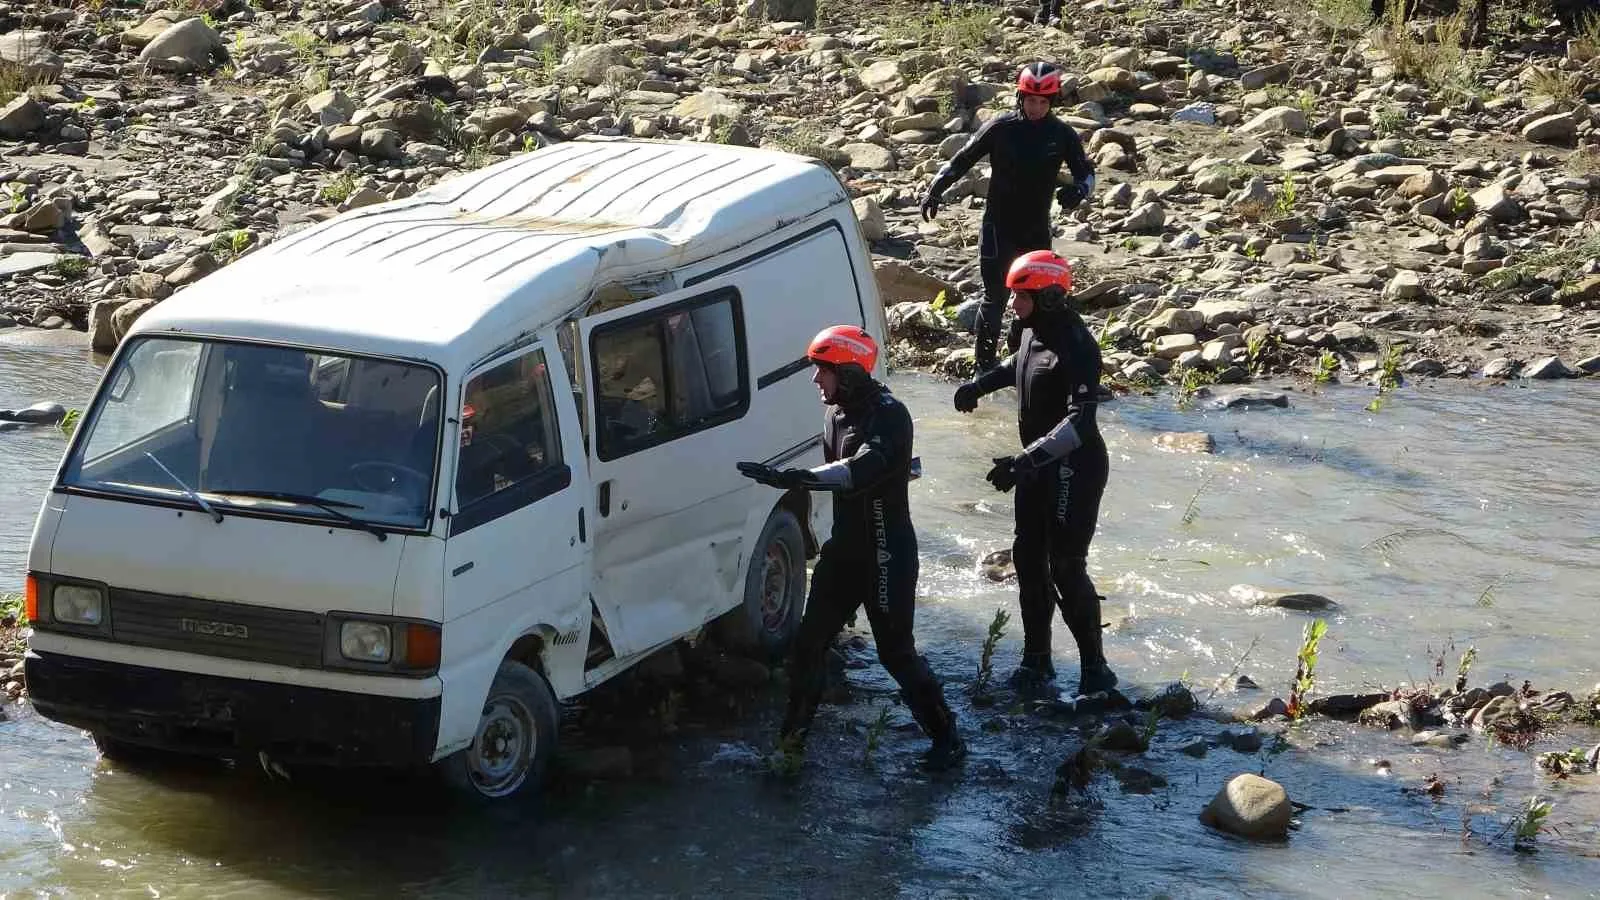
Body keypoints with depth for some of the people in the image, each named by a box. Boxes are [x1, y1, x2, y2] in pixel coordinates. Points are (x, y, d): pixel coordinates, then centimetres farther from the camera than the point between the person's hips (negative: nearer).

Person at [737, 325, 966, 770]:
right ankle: (793, 735, 19)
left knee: (896, 652, -1)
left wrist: (800, 478, -51)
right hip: (845, 548, 8)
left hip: (887, 554, -8)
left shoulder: (888, 416, -22)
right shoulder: (836, 413, 5)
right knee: (810, 642, 9)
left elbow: (860, 471, -39)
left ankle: (947, 738, 13)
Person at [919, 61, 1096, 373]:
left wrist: (1078, 190, -16)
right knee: (995, 295, -8)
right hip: (999, 227, -3)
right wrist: (934, 191, -4)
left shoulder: (1062, 135, -1)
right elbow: (962, 160, 1)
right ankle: (984, 365, -2)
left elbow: (1086, 172, 7)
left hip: (1036, 229, 3)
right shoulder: (1001, 128, -8)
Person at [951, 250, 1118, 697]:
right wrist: (980, 384, 18)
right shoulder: (1034, 331, 3)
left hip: (1074, 469, -9)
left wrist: (1027, 460, -43)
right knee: (1029, 559, 13)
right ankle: (1036, 659, 24)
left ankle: (1095, 671, -1)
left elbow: (1080, 421, -34)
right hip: (1036, 465, 9)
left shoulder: (1075, 347, -25)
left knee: (1067, 569, -9)